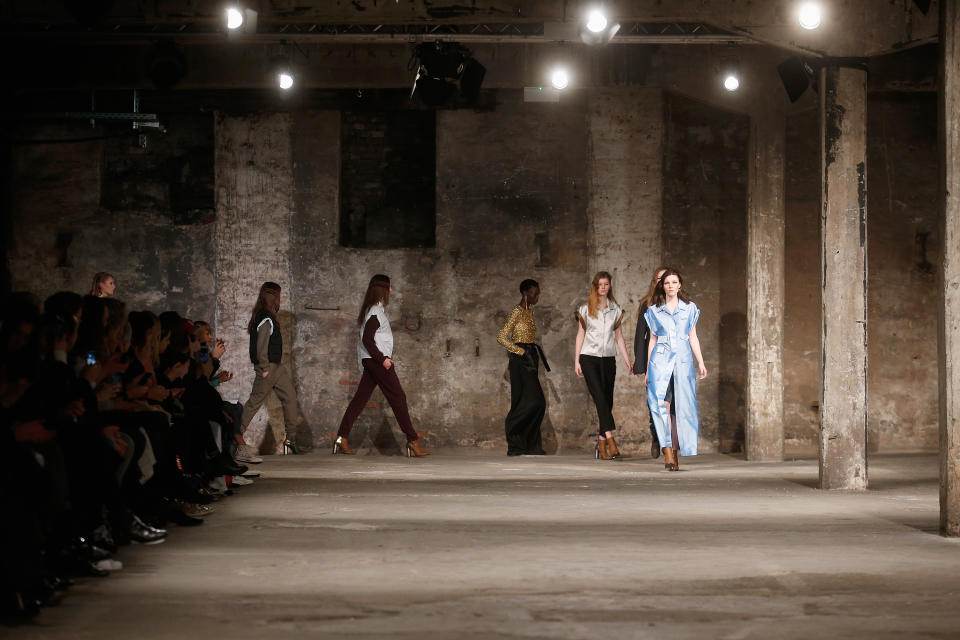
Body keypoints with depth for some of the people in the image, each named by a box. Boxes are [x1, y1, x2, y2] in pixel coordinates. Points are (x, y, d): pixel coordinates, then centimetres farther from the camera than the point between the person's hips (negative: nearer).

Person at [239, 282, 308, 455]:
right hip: (268, 367, -10)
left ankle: (291, 439, 9)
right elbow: (261, 345, -21)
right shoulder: (266, 318, -16)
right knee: (255, 401, -5)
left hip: (276, 366, 10)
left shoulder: (268, 317, 15)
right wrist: (264, 368, -20)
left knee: (290, 396, 7)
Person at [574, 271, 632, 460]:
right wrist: (576, 360, 1)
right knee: (600, 397, -16)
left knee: (607, 401, 0)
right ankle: (610, 439, -25)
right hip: (590, 357, -3)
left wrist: (627, 359, 6)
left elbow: (618, 336, 13)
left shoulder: (616, 309, 11)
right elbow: (580, 334, 7)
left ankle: (601, 443, 7)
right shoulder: (586, 309, 5)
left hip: (608, 358, 3)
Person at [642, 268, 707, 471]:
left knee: (681, 407, -1)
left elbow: (693, 338, 13)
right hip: (660, 360, -1)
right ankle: (667, 450, -21)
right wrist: (647, 369, 11)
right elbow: (652, 340, 13)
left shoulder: (689, 308, 11)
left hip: (683, 359, 1)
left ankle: (675, 452, 7)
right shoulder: (654, 310, 11)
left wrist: (701, 363, 5)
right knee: (662, 404, -17)